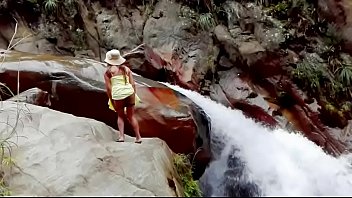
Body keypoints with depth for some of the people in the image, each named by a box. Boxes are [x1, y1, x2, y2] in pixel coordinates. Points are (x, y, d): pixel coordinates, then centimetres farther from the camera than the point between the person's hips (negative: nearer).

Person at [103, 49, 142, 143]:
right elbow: (133, 84, 9)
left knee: (120, 116, 20)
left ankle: (121, 136, 7)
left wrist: (112, 101, 8)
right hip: (129, 92, 2)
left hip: (117, 95, -2)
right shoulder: (126, 69, 15)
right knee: (131, 116, 16)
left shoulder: (108, 71, 6)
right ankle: (138, 137, 15)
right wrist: (134, 97, 16)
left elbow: (108, 88, 1)